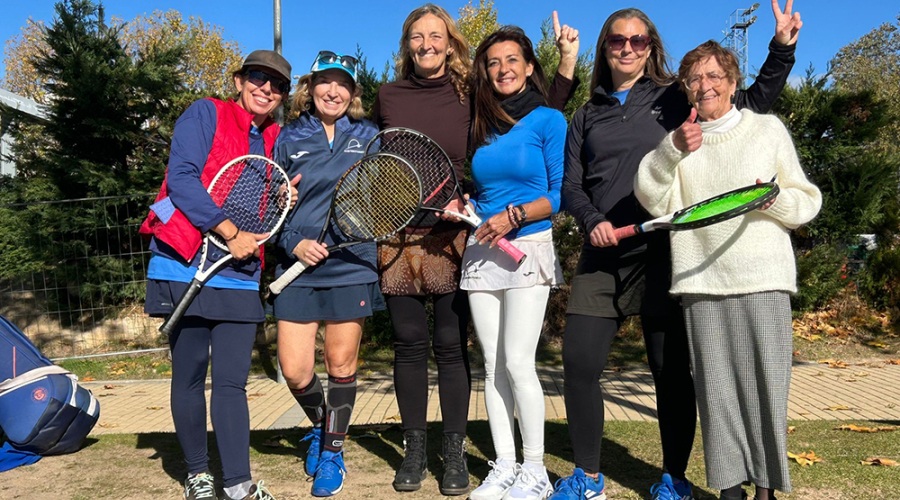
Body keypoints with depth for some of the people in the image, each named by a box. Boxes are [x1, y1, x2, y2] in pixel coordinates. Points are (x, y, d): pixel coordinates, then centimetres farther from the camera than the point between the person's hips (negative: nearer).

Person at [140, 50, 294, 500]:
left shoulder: (275, 141, 16)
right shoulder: (205, 114, 1)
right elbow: (182, 178, -11)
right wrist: (229, 232, -15)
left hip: (240, 275, 3)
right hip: (185, 267, -3)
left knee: (231, 381, 0)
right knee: (189, 376, 6)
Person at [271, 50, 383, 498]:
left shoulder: (369, 136, 8)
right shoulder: (287, 140, 6)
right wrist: (294, 243, -9)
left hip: (351, 268, 0)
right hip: (298, 270, 1)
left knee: (341, 364, 5)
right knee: (295, 371, 2)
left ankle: (333, 452, 26)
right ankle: (318, 425, 35)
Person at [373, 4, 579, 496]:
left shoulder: (472, 96, 3)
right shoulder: (388, 96, 9)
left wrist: (566, 64, -3)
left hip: (453, 238, -1)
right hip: (399, 238, 2)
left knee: (452, 345, 1)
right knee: (409, 344, 5)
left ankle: (455, 451, 17)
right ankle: (414, 449, 20)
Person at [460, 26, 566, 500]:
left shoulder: (548, 120, -1)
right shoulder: (482, 127, 13)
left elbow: (561, 193, -6)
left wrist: (514, 216, -16)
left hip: (528, 249, -5)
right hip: (480, 252, 5)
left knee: (518, 362, -8)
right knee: (493, 364, 6)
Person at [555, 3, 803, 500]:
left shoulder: (675, 100, 8)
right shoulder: (587, 116, 16)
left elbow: (752, 101, 9)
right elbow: (571, 186, 11)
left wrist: (782, 49, -4)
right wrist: (592, 221, -7)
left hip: (662, 254, -2)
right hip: (602, 255, 3)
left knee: (671, 371, 3)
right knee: (579, 363, -2)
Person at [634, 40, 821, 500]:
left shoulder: (768, 129, 11)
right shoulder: (679, 140, 15)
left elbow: (808, 201, 11)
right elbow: (653, 199, 0)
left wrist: (775, 199, -10)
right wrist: (673, 150, -14)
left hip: (762, 280, -1)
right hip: (700, 282, 1)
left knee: (765, 384, -2)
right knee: (716, 390, 2)